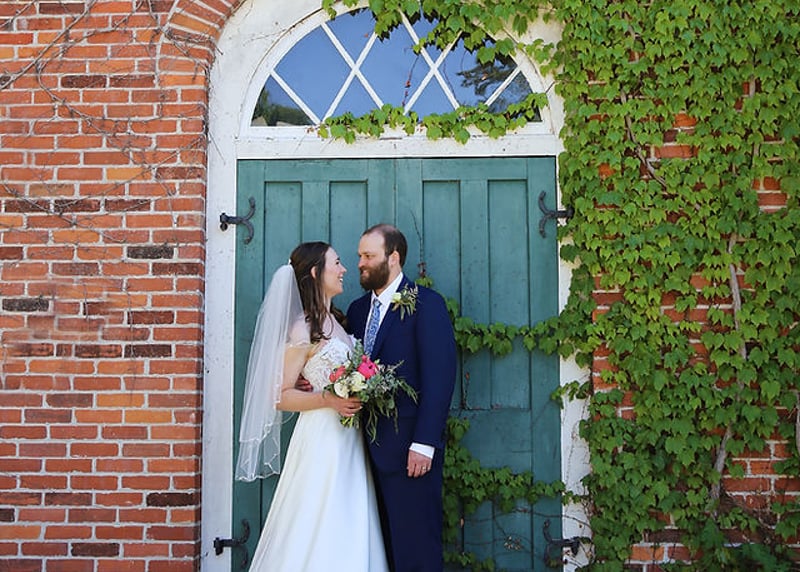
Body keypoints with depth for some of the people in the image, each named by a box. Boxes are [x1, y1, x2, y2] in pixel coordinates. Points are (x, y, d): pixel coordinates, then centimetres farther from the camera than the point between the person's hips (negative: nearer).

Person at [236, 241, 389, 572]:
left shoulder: (338, 321, 12)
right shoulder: (303, 329, -12)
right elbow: (279, 396, -11)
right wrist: (328, 400, -20)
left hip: (350, 441, 8)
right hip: (322, 441, -8)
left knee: (347, 533, 10)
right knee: (318, 533, -2)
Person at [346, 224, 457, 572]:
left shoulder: (425, 304, -7)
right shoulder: (358, 309, 14)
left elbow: (439, 377, -13)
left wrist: (423, 443, -18)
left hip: (409, 449, -6)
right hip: (371, 449, 6)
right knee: (384, 541, 13)